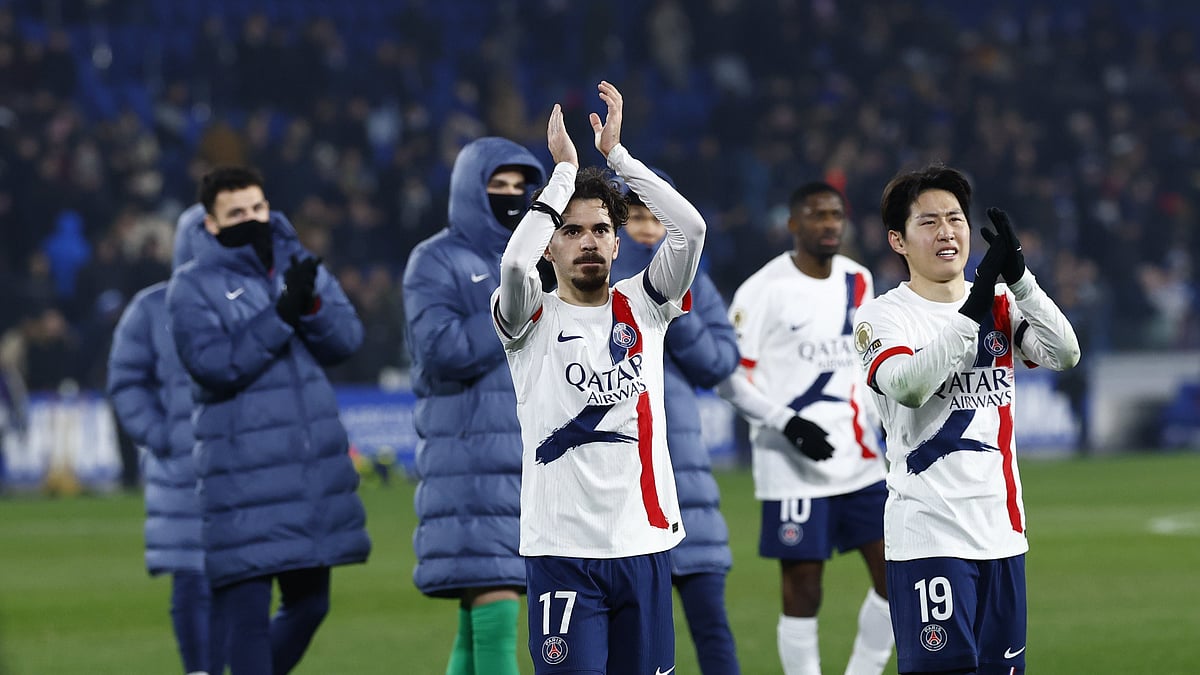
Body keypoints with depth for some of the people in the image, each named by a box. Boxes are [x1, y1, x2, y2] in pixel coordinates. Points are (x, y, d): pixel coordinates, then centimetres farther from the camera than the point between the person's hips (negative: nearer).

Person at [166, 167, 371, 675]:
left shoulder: (299, 266, 10)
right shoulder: (192, 287, -4)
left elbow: (347, 339, 1)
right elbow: (213, 365, -17)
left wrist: (312, 306, -18)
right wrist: (281, 316, -22)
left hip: (317, 470, 6)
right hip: (243, 476, -5)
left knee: (308, 604, 13)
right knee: (247, 612, -7)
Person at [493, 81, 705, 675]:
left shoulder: (641, 307, 10)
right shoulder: (534, 319, 1)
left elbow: (690, 228, -4)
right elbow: (515, 262, -20)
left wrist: (616, 152, -2)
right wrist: (566, 169, -10)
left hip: (645, 542, 3)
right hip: (563, 551, -3)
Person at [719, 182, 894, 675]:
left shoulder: (858, 282, 11)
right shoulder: (764, 290, -8)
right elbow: (731, 375, -8)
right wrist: (787, 423, -18)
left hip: (858, 461, 6)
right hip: (792, 466, -6)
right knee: (802, 589, -4)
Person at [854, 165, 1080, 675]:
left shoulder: (1001, 306, 12)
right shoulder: (884, 316, -2)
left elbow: (1064, 355, -6)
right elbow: (907, 387, -22)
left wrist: (1018, 277, -18)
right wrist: (972, 311, -29)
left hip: (1002, 531, 5)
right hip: (928, 534, -5)